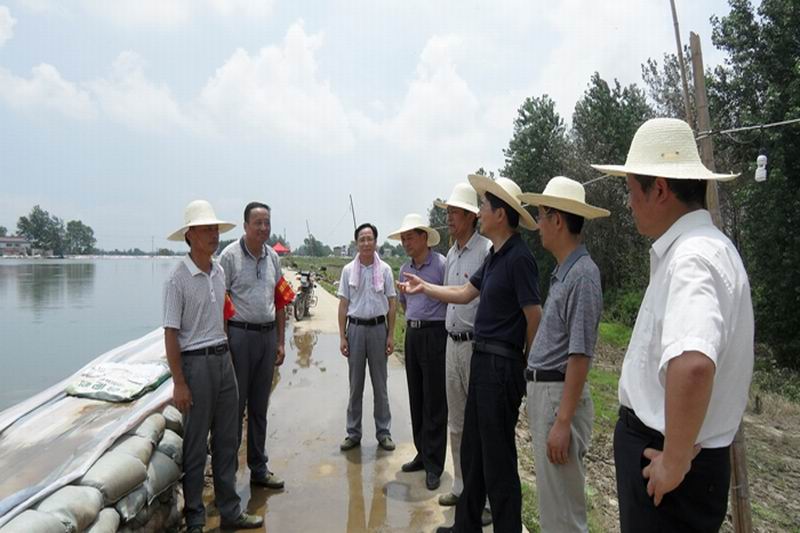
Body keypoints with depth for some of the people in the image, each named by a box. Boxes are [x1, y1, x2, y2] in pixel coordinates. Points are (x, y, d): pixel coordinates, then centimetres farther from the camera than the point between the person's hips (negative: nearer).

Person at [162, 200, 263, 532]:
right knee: (196, 444, 5)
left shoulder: (220, 272, 7)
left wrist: (225, 353, 15)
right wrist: (179, 383, -14)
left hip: (223, 358, 6)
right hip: (195, 363, -6)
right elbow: (170, 334, -12)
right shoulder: (178, 279, -12)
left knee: (227, 440, 13)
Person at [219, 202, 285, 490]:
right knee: (235, 404, 2)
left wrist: (280, 341, 11)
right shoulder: (230, 255, -7)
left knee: (259, 406, 14)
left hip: (267, 336, 5)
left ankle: (259, 469, 26)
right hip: (240, 335, -5)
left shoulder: (273, 257, 10)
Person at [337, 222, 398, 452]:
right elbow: (343, 304, 4)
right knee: (355, 383, 9)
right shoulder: (348, 270, 2)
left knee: (380, 383, 8)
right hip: (355, 327, 1)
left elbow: (391, 304, 2)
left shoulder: (385, 269, 0)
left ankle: (383, 431, 18)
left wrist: (390, 335, -3)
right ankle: (353, 432, 20)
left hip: (378, 327, -1)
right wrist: (342, 336, -1)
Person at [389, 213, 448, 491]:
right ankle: (422, 454, 27)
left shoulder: (441, 264, -12)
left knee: (434, 402, -1)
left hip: (435, 335, -7)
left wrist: (428, 321, -7)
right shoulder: (404, 269, 11)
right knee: (416, 398, 14)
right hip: (412, 334, 8)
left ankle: (433, 464, 9)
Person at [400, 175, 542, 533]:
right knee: (472, 449, 18)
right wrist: (424, 287, 22)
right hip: (481, 359, 9)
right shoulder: (495, 256, 11)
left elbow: (534, 317, -17)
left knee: (497, 455, 4)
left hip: (501, 365, -9)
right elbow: (465, 293, 20)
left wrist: (525, 365, -5)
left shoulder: (519, 257, -17)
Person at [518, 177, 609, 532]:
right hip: (540, 391, 10)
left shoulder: (582, 273, -18)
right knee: (549, 495, 21)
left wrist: (563, 422, -22)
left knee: (561, 504, 4)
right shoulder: (562, 271, 11)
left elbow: (580, 355, -22)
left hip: (559, 394, -10)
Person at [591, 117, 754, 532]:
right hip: (653, 440, 9)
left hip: (669, 459, -9)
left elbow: (692, 364, -42)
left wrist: (674, 462, -28)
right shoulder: (689, 248, 7)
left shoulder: (692, 257, -25)